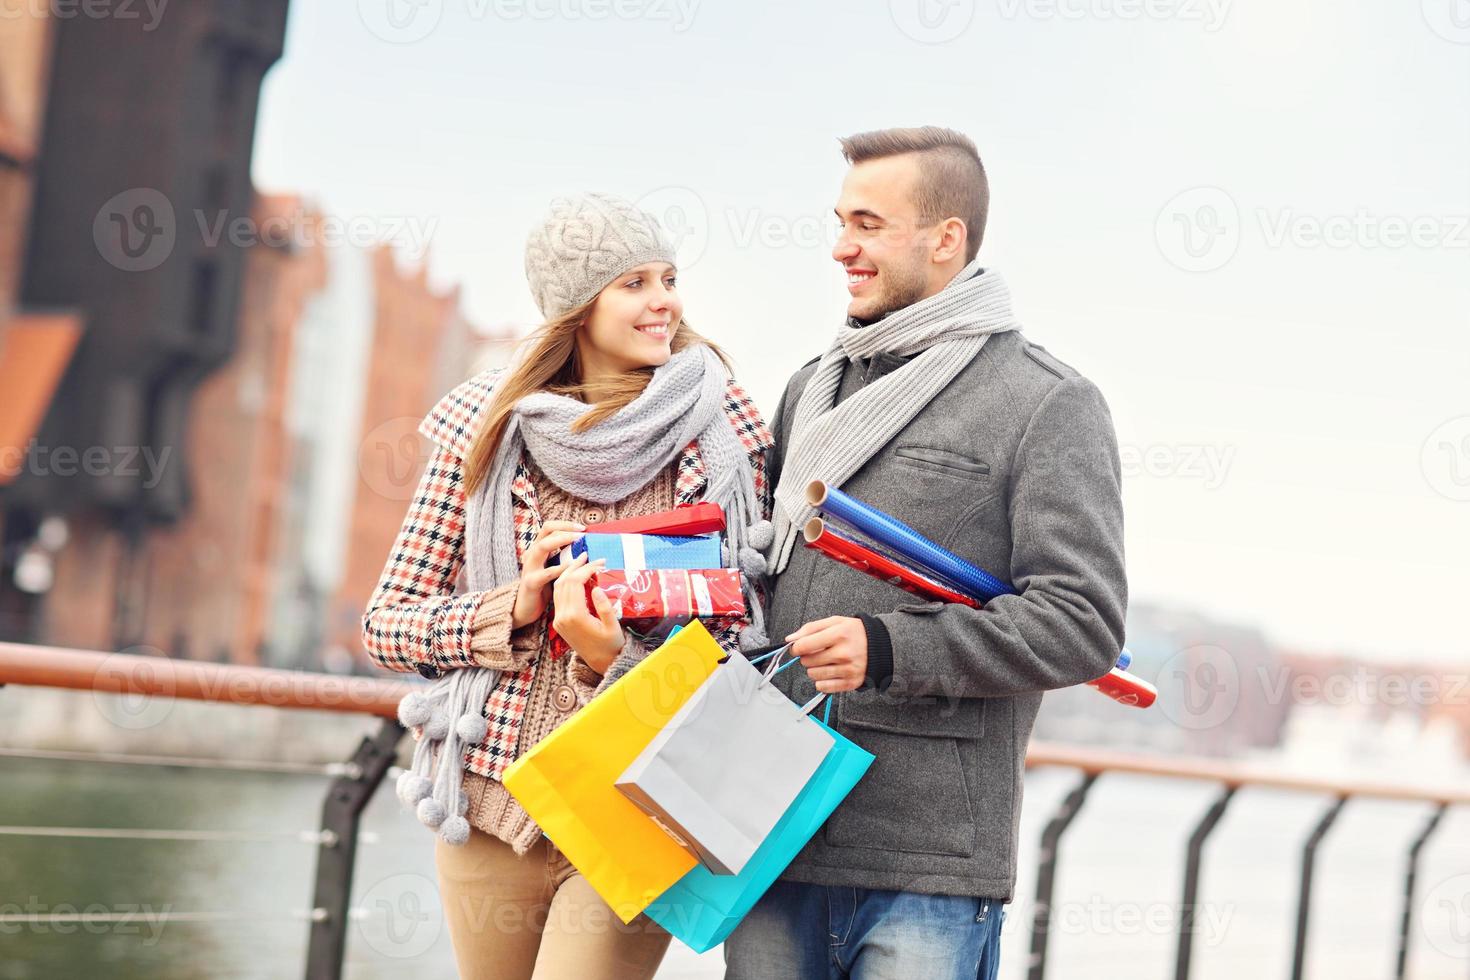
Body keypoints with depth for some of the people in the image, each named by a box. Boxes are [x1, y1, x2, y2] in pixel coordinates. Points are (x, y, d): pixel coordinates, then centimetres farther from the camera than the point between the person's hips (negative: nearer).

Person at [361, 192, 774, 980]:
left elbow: (741, 643, -1)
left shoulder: (725, 438, -2)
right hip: (492, 800, 2)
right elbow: (387, 625, 3)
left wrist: (613, 660, -19)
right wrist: (514, 608, -15)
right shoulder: (488, 428, 1)